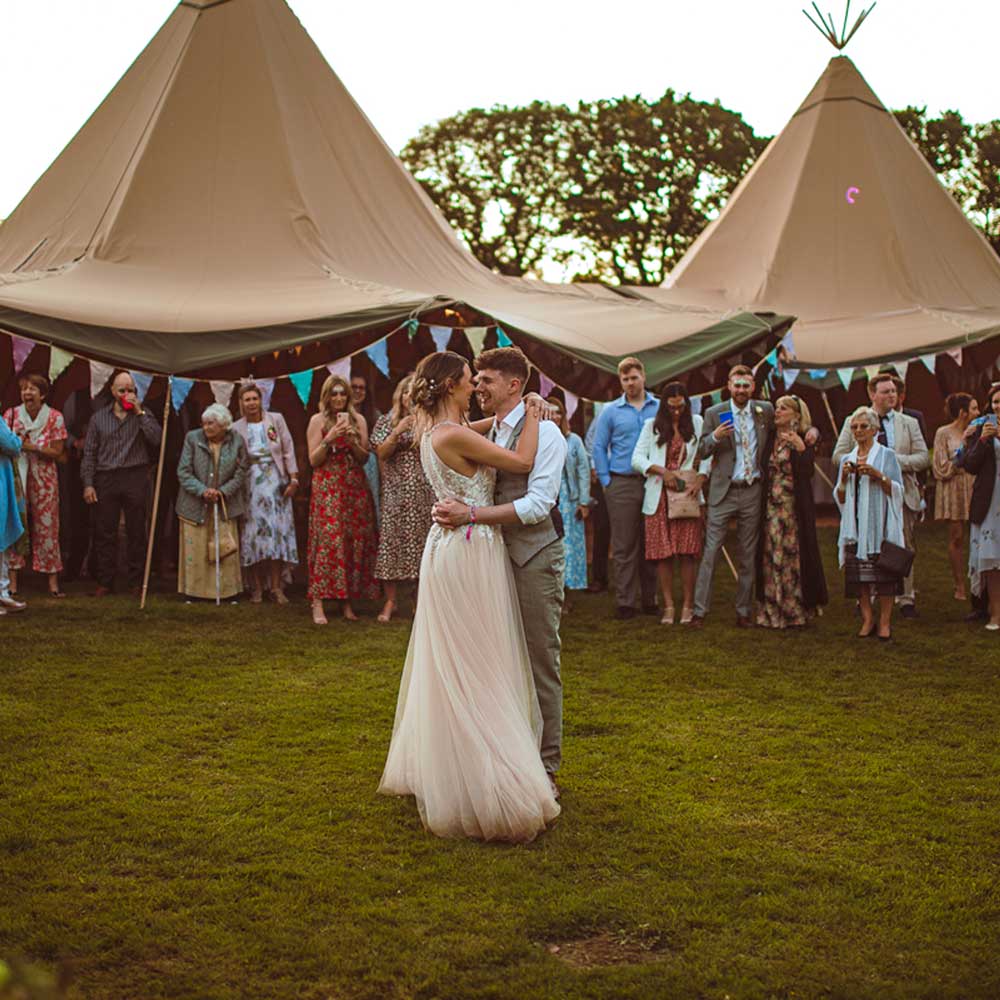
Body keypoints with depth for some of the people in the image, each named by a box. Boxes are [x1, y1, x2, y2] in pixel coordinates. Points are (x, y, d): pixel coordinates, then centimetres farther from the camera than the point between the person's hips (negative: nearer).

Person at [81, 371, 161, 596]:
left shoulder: (143, 415, 9)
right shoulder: (99, 418, 12)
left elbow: (156, 439, -8)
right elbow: (89, 453, 10)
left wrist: (139, 412, -8)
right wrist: (88, 483, 1)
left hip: (135, 478, -1)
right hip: (106, 478, 1)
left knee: (136, 531, 1)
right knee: (105, 533, 2)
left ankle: (137, 582, 7)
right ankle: (105, 581, 8)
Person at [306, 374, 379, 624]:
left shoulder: (358, 420, 12)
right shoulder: (317, 420, 4)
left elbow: (365, 458, 10)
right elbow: (313, 460, 0)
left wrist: (352, 441, -7)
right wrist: (329, 439, -13)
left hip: (355, 487, 3)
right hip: (327, 488, -3)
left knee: (356, 540, -1)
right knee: (328, 540, -11)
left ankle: (348, 601, 6)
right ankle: (317, 603, -12)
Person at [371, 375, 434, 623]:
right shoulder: (387, 421, 8)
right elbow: (382, 453, -1)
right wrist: (397, 432, -14)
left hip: (425, 491, 0)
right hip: (396, 490, 0)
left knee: (423, 541, 0)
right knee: (392, 539, -4)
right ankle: (390, 601, 3)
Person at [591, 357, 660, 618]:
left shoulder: (660, 408, 7)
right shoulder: (611, 411, 5)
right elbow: (599, 448, 6)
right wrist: (606, 482, 0)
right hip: (622, 485, -1)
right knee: (624, 546, -1)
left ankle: (650, 599, 14)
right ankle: (625, 601, 4)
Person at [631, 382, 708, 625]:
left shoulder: (697, 423, 12)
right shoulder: (651, 426, 10)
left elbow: (707, 455, 6)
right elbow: (637, 459, 3)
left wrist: (700, 479, -11)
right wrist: (662, 471, -11)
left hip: (688, 495, 0)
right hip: (659, 497, 0)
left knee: (688, 552, -6)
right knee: (663, 554, -1)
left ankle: (688, 606, 1)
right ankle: (668, 606, 4)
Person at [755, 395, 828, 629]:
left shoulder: (803, 440, -3)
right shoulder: (770, 438, 11)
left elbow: (807, 473, -14)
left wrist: (801, 448, -24)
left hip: (794, 506, -5)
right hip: (771, 505, 5)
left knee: (793, 554, -2)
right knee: (771, 555, 3)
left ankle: (794, 611, 6)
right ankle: (772, 611, 9)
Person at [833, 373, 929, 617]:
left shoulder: (909, 423, 8)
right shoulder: (853, 422, 5)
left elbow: (923, 458, 1)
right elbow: (838, 455, 1)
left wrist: (896, 461, -15)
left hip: (901, 494, 1)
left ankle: (906, 600, 12)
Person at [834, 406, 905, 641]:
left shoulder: (887, 456, 3)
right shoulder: (846, 459, 15)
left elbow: (897, 491, -2)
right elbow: (840, 499, 14)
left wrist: (878, 475, -16)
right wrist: (844, 478, -4)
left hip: (880, 525, -4)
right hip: (855, 525, 4)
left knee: (884, 573, -7)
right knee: (858, 574, 0)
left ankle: (884, 622, -1)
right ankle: (867, 619, 8)